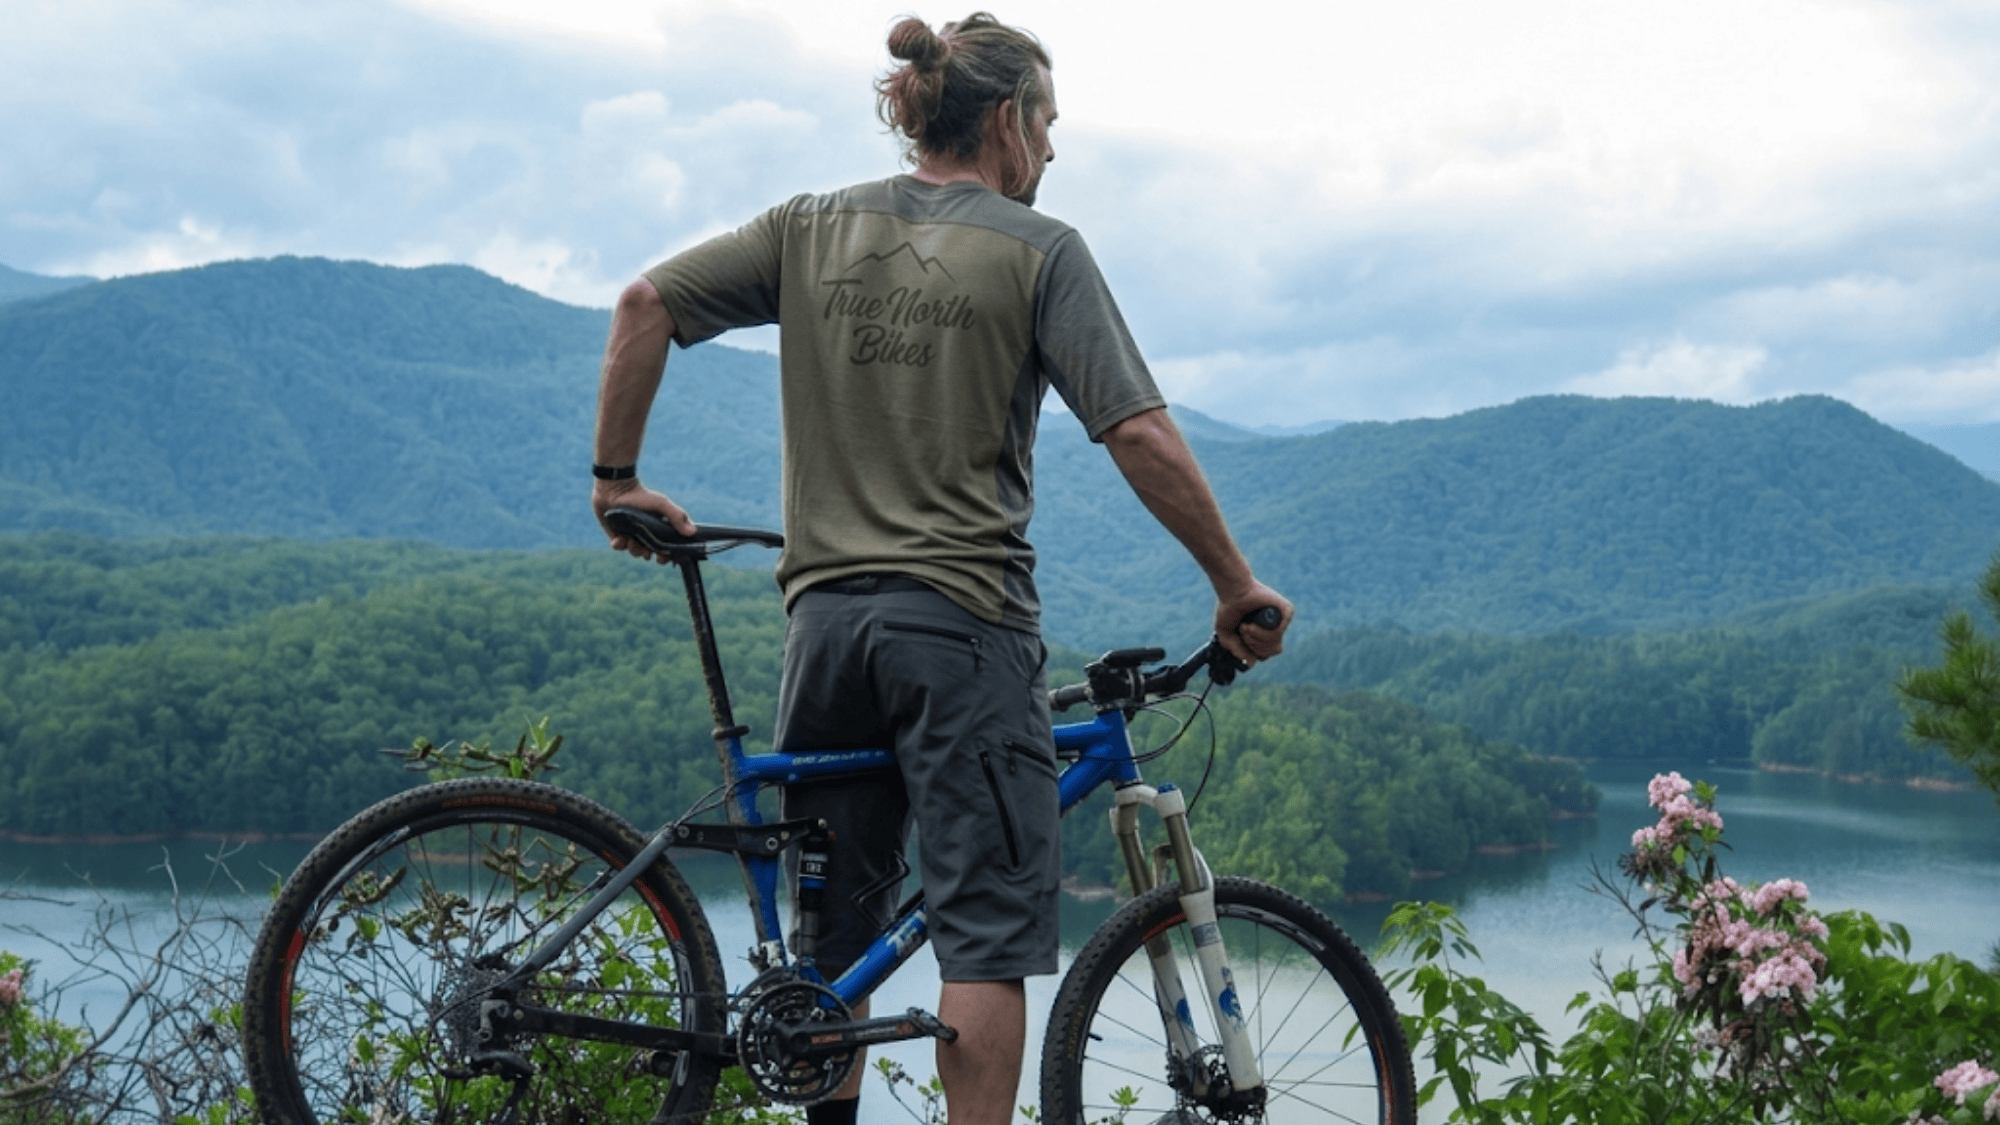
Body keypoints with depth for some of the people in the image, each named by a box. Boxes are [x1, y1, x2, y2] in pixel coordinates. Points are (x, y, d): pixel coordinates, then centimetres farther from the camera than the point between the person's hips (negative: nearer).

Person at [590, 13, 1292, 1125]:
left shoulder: (813, 227, 10)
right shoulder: (1039, 249, -3)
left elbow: (647, 303, 2)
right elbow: (1140, 432, -10)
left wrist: (619, 477, 9)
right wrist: (1237, 586, -4)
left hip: (827, 610, 5)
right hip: (965, 616, -5)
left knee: (835, 910, 17)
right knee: (987, 924, -1)